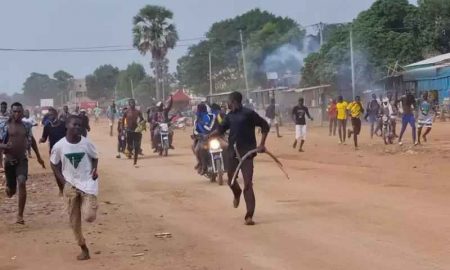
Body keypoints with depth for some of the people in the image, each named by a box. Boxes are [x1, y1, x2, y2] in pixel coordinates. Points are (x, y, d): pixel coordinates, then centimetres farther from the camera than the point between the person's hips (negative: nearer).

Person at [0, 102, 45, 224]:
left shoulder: (26, 126, 5)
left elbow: (32, 140, 20)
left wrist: (38, 157, 23)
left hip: (22, 160, 1)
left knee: (22, 183, -21)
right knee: (11, 191, 8)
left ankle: (20, 214, -15)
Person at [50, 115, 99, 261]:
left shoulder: (87, 143, -11)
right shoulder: (59, 146, -11)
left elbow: (95, 158, 7)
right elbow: (54, 164, 5)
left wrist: (94, 169, -11)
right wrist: (62, 180, -3)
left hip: (88, 183, -1)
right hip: (70, 185, 2)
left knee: (89, 216, -17)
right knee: (74, 220, 6)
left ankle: (93, 205, 19)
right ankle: (83, 249, 23)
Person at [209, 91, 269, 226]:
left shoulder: (248, 113, -11)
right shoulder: (230, 116, 9)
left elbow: (265, 126, -7)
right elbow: (221, 129, 18)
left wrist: (261, 144, -13)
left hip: (246, 153, -6)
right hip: (233, 152, 6)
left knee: (248, 184, -10)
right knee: (231, 180, 17)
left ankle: (249, 216, -8)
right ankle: (237, 194, 52)